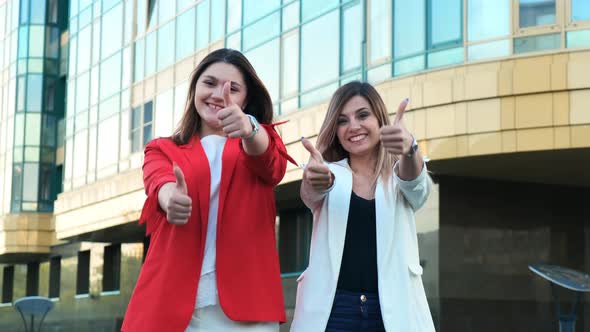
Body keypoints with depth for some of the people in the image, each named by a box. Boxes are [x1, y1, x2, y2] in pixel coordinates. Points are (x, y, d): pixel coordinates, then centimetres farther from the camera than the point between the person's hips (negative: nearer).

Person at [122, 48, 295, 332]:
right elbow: (157, 180, -7)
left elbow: (273, 167, -10)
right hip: (170, 301, 1)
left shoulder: (261, 139, 14)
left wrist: (249, 129, -32)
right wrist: (171, 196, -32)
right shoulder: (162, 150, 16)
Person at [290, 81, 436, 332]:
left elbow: (417, 184, -15)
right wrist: (315, 180, -38)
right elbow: (312, 195, -13)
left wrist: (409, 149, -38)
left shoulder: (401, 178, 8)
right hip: (331, 310, 0)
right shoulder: (330, 174, 8)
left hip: (394, 311, 0)